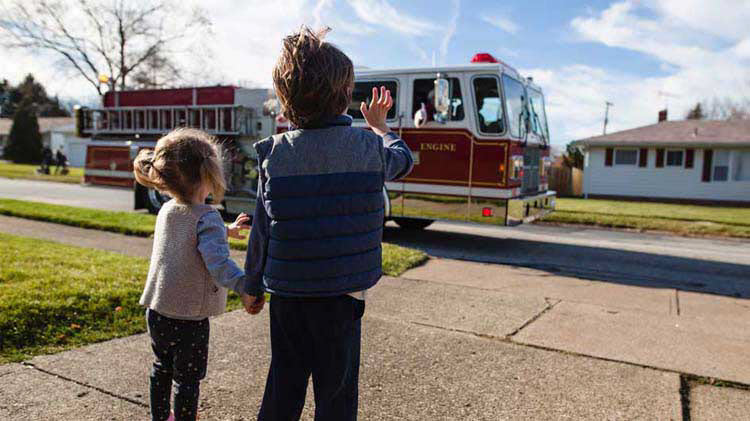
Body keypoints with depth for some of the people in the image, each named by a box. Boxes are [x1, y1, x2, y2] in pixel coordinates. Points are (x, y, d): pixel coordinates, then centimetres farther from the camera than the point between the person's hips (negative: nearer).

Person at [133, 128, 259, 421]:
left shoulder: (167, 210, 3)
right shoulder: (207, 218, -23)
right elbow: (218, 262, -36)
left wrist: (226, 231, 25)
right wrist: (244, 286, -46)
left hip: (156, 312, 8)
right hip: (189, 319, -8)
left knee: (162, 369, 26)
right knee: (187, 379, 9)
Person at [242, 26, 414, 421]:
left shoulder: (274, 155, -6)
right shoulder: (368, 147, -10)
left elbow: (261, 231, 0)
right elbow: (403, 159, 14)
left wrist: (253, 287, 14)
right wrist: (378, 124, 33)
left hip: (286, 296, 2)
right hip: (341, 298, -2)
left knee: (282, 389, 20)